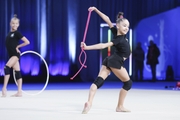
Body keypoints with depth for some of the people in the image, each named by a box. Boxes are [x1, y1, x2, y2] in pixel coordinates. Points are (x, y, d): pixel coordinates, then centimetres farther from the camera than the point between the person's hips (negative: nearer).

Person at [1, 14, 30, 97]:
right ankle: (19, 92, 4)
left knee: (7, 67, -24)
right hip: (11, 55, 7)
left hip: (15, 54, -7)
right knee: (17, 72, 6)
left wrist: (17, 46, -7)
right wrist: (15, 47, 8)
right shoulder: (9, 33, 12)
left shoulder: (17, 33, -7)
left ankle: (4, 88, -24)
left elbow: (27, 42, -13)